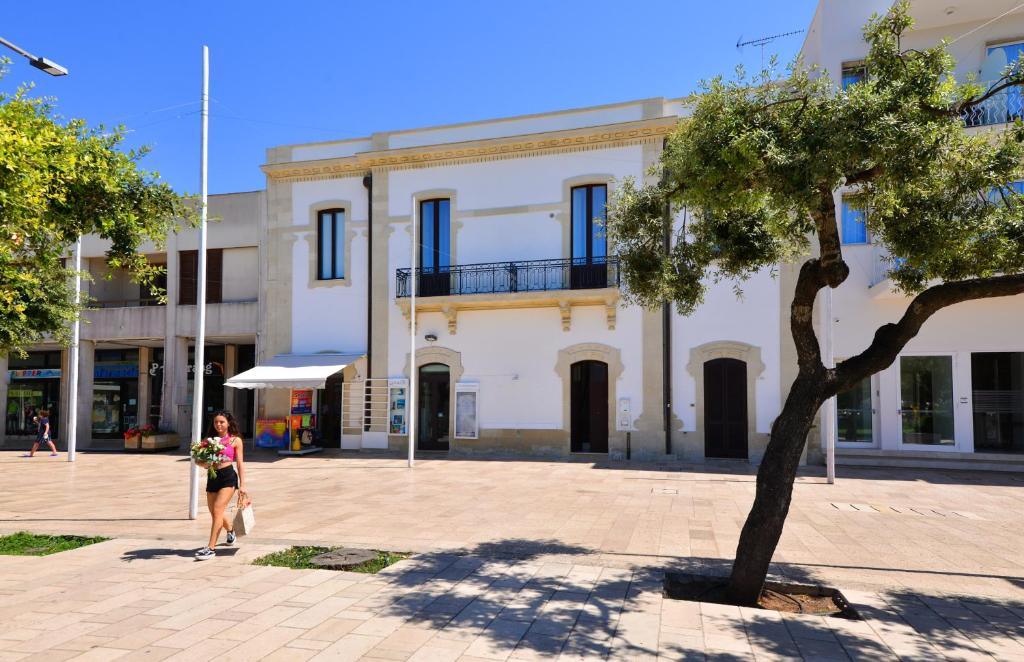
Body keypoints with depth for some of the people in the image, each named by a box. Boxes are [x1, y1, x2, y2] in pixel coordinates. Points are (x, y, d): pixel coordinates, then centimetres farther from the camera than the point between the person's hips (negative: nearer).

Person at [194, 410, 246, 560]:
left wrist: (242, 484, -4)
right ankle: (230, 530, 46)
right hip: (212, 477, 5)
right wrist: (202, 463, -12)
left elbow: (240, 463, 1)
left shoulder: (235, 440, 1)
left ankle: (210, 548, -12)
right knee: (214, 513, 14)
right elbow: (205, 462, 13)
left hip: (228, 476, -5)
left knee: (217, 510, -15)